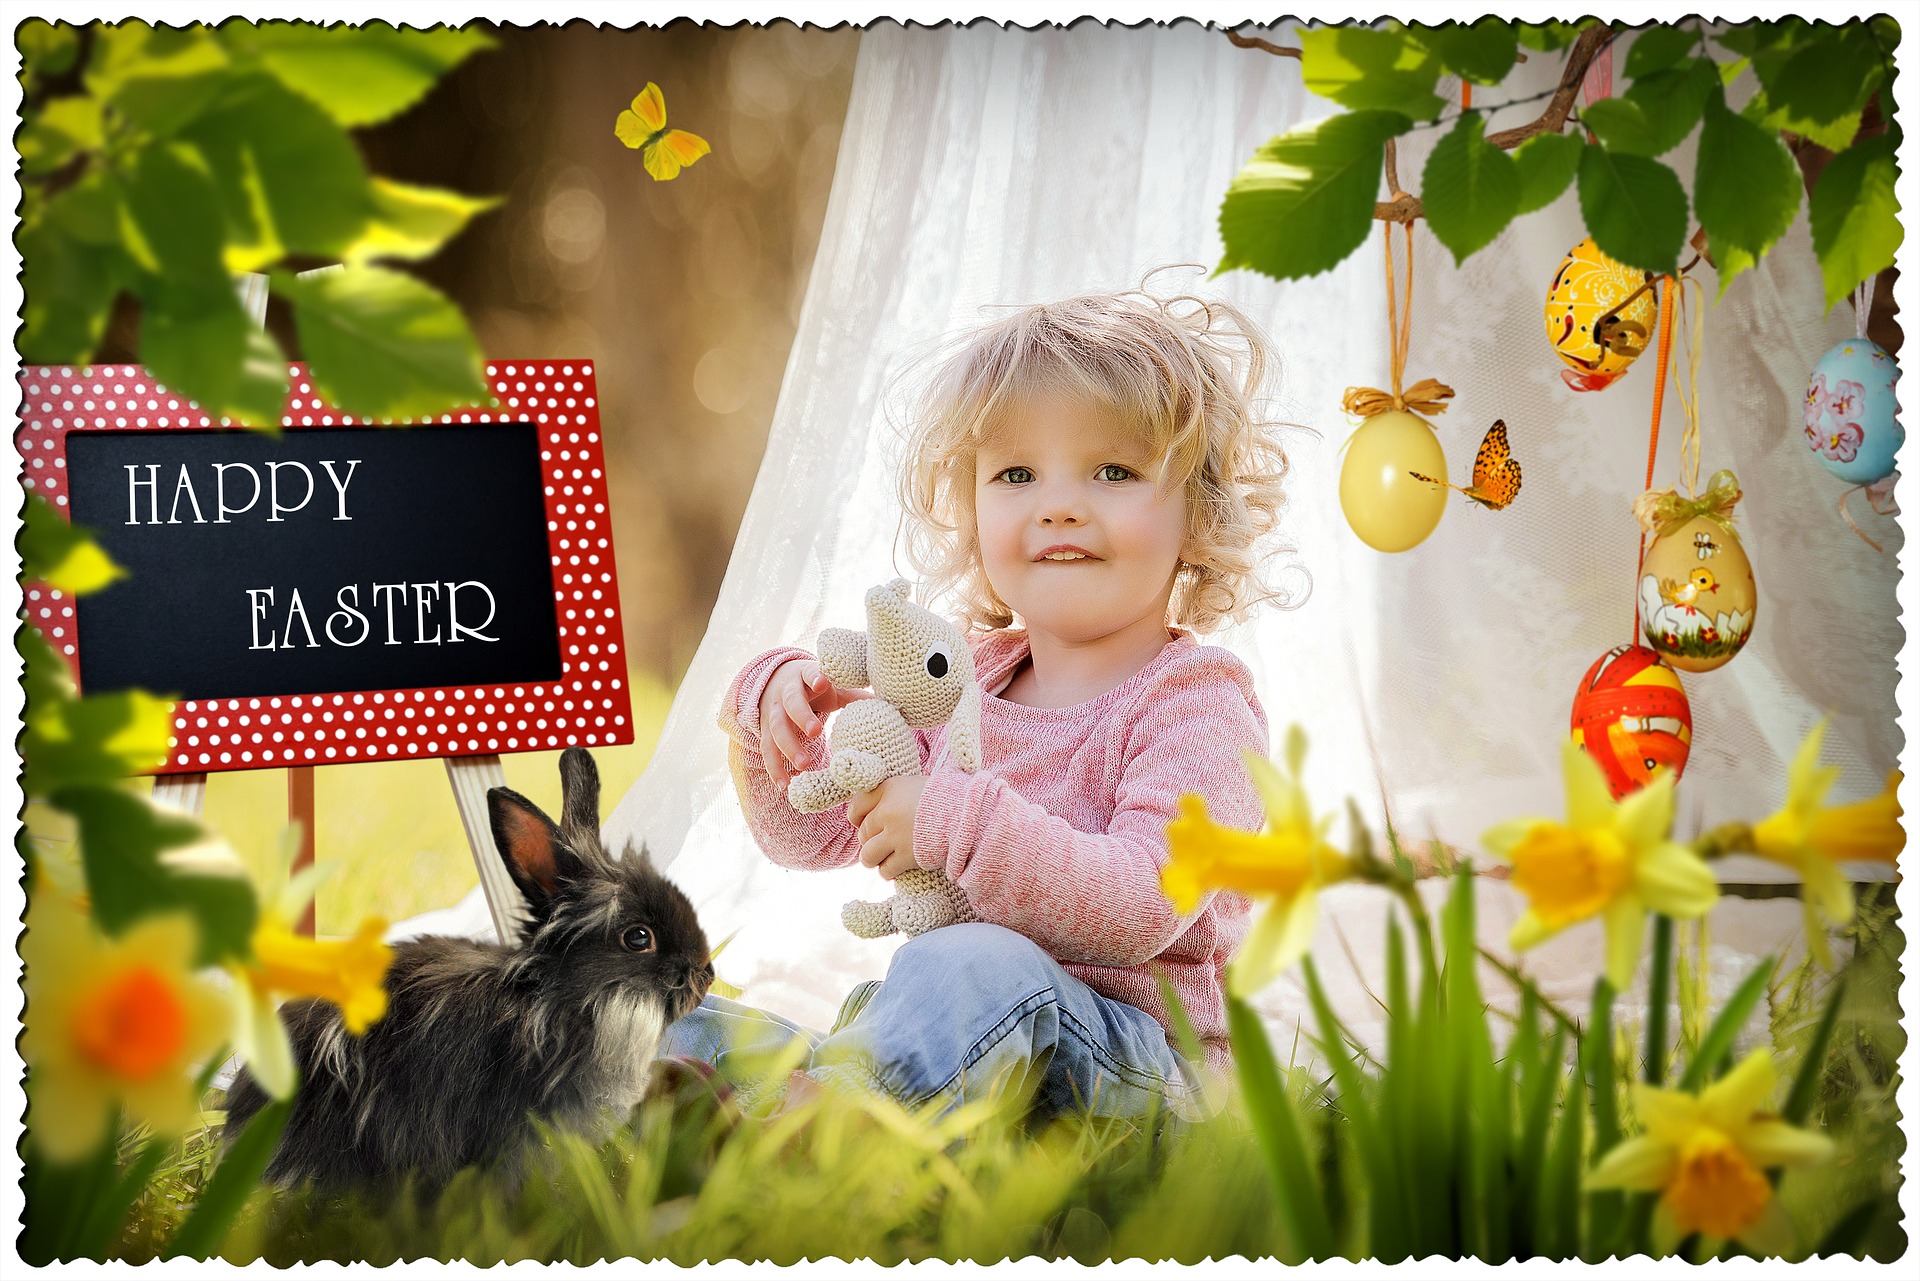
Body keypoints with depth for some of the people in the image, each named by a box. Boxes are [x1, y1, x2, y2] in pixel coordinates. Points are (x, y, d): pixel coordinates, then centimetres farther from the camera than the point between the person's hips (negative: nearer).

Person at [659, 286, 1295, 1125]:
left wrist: (961, 824, -27)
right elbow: (809, 833, 21)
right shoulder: (960, 680, 14)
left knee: (976, 969, -40)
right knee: (694, 1029, -7)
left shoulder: (1193, 703, -7)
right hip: (957, 1037, 7)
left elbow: (1143, 907, -23)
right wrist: (774, 710, 0)